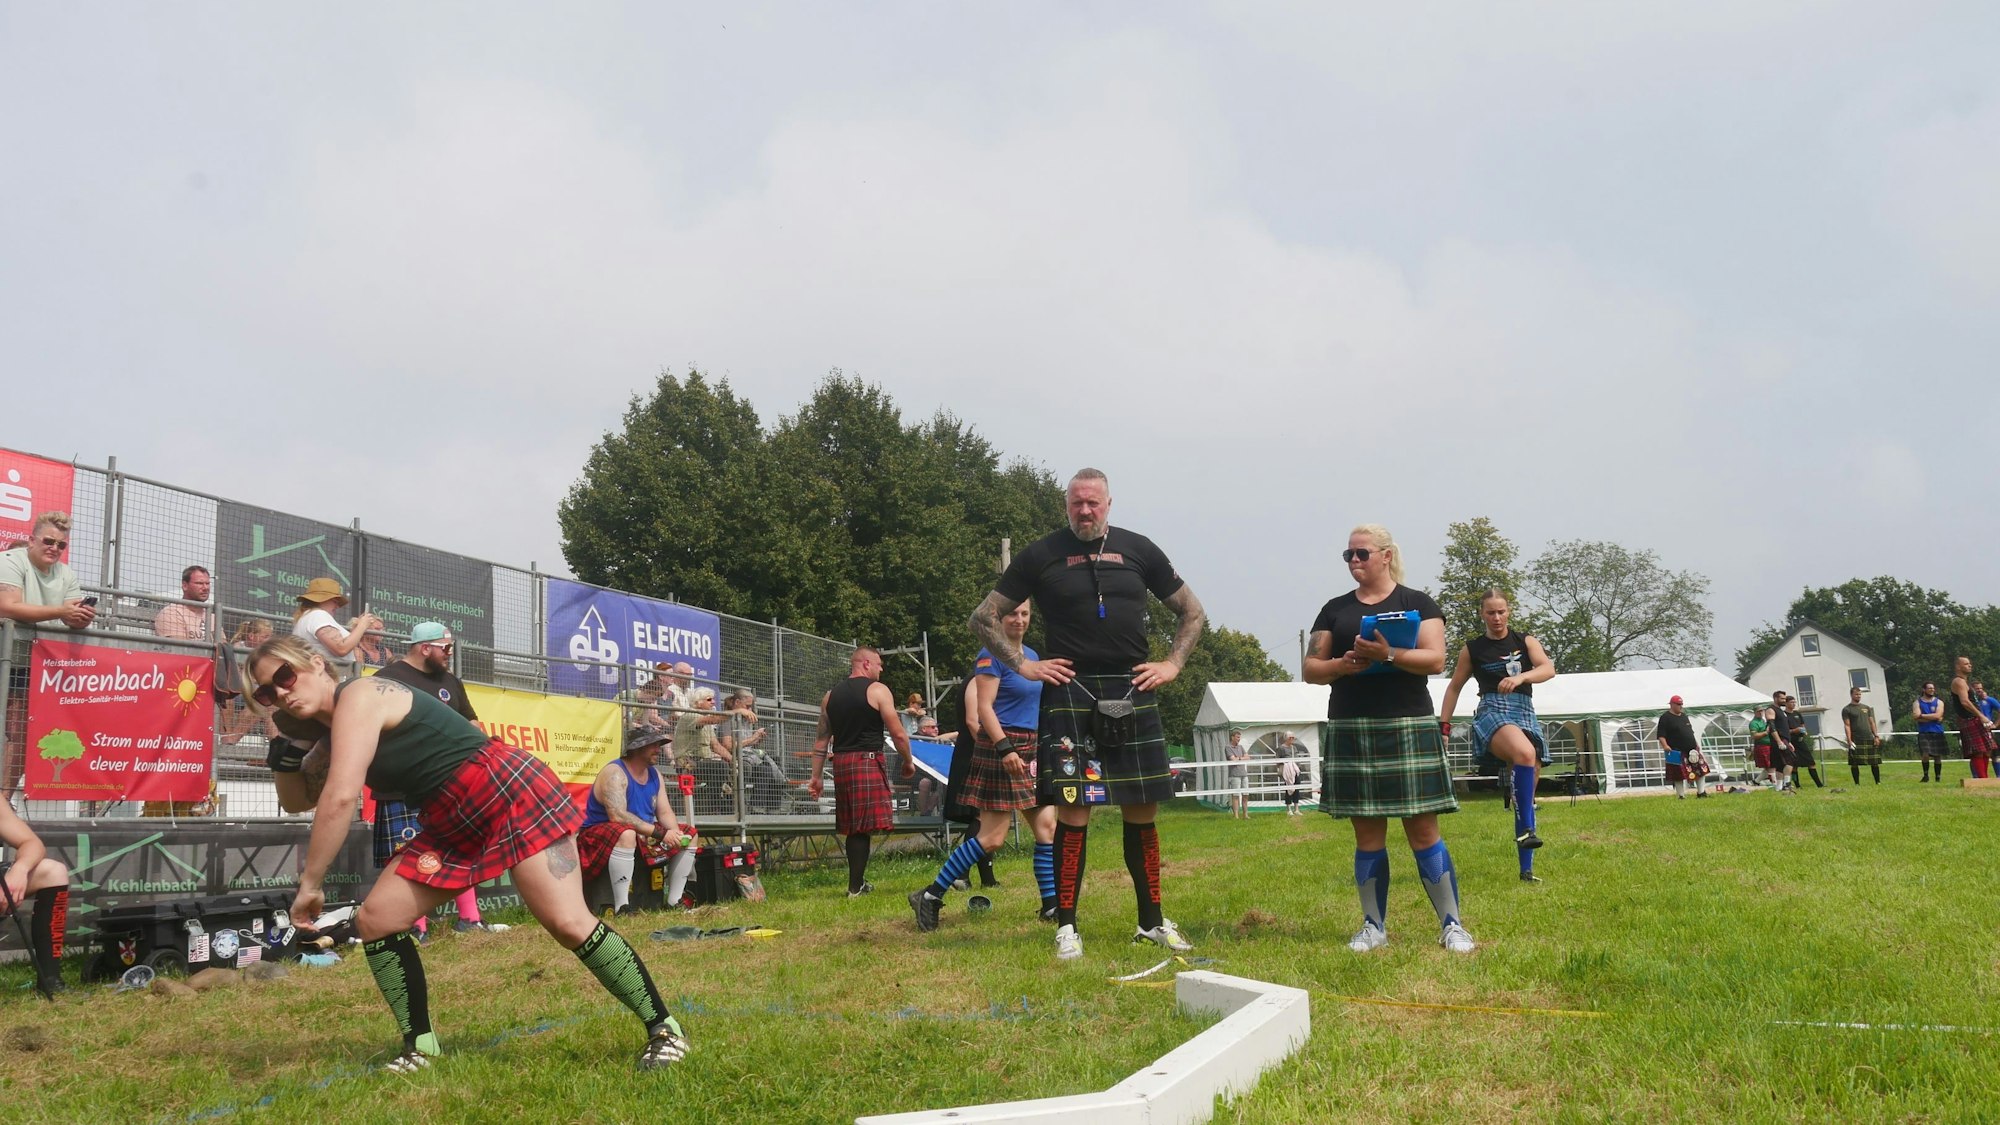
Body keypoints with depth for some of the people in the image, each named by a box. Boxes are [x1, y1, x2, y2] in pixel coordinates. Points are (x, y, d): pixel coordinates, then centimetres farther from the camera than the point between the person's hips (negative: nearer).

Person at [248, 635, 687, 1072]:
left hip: (511, 792, -10)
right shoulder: (333, 729, 14)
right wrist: (287, 754, 4)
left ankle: (664, 1030, -6)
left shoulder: (358, 697, -14)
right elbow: (298, 800, 25)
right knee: (375, 920, 3)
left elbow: (340, 797, -24)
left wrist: (309, 883, -17)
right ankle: (420, 1048, 12)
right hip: (452, 826, 10)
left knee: (569, 924, -17)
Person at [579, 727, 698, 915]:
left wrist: (675, 834, -19)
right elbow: (618, 816, -31)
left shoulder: (655, 774, 8)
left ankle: (674, 901, 4)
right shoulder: (615, 773, -19)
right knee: (627, 834, -41)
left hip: (643, 835, 9)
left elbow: (665, 812, 4)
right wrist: (661, 833, -32)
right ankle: (621, 908, -40)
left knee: (689, 834, 4)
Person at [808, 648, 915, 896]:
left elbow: (821, 738, 15)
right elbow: (897, 733, -7)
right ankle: (855, 887, -9)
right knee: (865, 826, -6)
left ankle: (859, 882, 21)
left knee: (852, 826, 14)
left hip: (840, 763, 7)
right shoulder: (878, 690, -3)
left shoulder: (830, 696, 15)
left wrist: (817, 776, 17)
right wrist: (908, 761, 7)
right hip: (867, 761, -6)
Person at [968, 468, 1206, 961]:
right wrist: (1022, 664, -3)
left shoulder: (1138, 549, 10)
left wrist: (1172, 664, 5)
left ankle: (1153, 921, 19)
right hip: (1070, 694, -2)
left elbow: (1193, 612, 18)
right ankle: (1066, 927, 4)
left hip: (1132, 694, 3)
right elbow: (984, 617, 7)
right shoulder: (1042, 555, 4)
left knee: (1142, 811, 6)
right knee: (1073, 810, -6)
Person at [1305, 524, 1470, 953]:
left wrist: (1387, 654, -20)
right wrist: (1344, 664, -10)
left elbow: (1435, 659, -6)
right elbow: (1310, 668, 10)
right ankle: (1374, 926, 14)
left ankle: (1452, 924, 5)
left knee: (1423, 830, -4)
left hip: (1407, 728, -3)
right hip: (1350, 730, 3)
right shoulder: (1335, 610, 13)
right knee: (1367, 834, 6)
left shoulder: (1416, 603, 5)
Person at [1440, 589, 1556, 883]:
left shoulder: (1525, 641, 10)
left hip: (1525, 714, 3)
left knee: (1524, 794, 2)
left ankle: (1526, 869, 5)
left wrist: (1520, 677, -26)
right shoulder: (1472, 648, 8)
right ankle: (1526, 828, -33)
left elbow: (1549, 668, -8)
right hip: (1492, 713, -3)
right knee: (1524, 753, -37)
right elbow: (1454, 687, 16)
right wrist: (1444, 726, 12)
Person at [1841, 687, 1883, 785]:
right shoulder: (1847, 710, 2)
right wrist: (1849, 740, -14)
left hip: (1869, 739, 4)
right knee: (1854, 764, -4)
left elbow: (1872, 723, 16)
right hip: (1856, 741, -4)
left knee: (1875, 762, 3)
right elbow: (1847, 725, -5)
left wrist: (1876, 736, 5)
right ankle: (1857, 783, 3)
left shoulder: (1866, 708, 17)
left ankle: (1878, 782, 11)